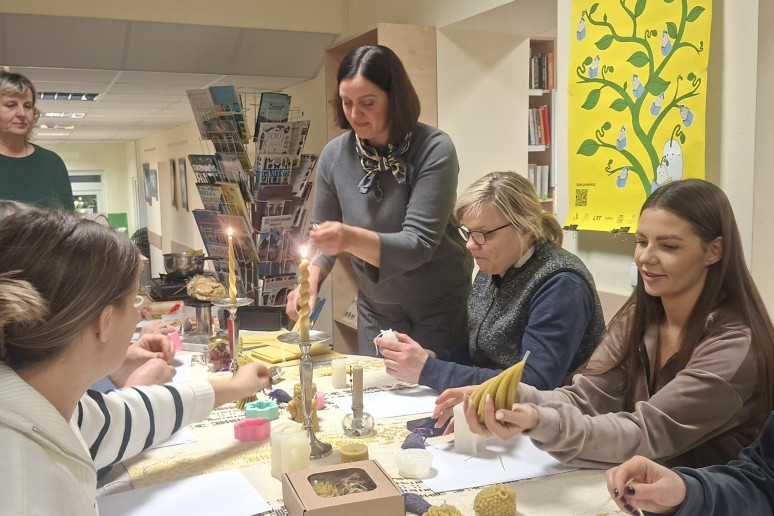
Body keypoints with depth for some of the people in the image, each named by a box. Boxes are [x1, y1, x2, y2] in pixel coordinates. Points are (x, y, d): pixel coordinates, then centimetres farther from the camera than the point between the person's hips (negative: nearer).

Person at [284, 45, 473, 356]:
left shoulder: (434, 150, -19)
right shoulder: (334, 155, -9)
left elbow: (419, 243, -25)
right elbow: (322, 235, 2)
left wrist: (352, 238, -41)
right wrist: (311, 279, -18)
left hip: (441, 306, -3)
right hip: (376, 309, 3)